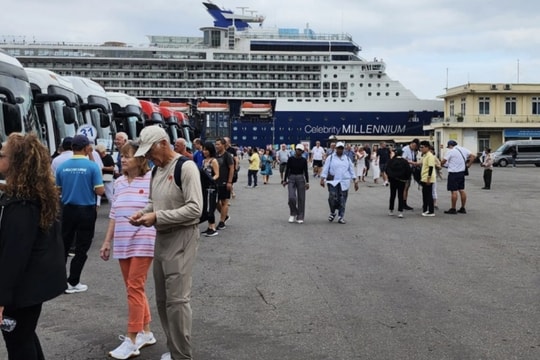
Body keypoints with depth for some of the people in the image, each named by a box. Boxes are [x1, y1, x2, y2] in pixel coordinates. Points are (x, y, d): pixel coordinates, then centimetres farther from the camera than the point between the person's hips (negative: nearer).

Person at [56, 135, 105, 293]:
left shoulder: (62, 166, -2)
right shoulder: (92, 166, -13)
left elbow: (57, 189, 5)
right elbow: (100, 191, -15)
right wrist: (101, 188, 6)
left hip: (67, 209, 4)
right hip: (86, 210, -4)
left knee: (64, 244, 17)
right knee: (81, 248, 6)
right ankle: (73, 283, 8)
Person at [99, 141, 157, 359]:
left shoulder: (151, 179, -9)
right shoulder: (119, 182, 10)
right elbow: (113, 215, 15)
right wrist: (107, 241, 14)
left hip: (143, 243, -6)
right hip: (122, 243, 6)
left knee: (135, 288, -6)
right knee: (134, 288, 11)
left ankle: (132, 340, 1)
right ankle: (145, 332, 24)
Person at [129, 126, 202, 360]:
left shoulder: (186, 167, -15)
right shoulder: (157, 170, 11)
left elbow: (195, 209, -22)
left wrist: (157, 217, -22)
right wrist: (143, 213, 0)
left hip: (181, 238, -9)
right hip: (161, 237, 9)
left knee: (177, 299, -9)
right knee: (162, 299, 14)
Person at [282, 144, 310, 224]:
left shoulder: (304, 160, 1)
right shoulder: (290, 159, -1)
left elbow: (306, 172, 5)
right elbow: (287, 170, 4)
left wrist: (307, 182, 0)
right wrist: (284, 180, 2)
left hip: (301, 179, 1)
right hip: (291, 179, -1)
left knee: (301, 198, 1)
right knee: (291, 197, -14)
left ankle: (300, 217, 10)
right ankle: (293, 214, 10)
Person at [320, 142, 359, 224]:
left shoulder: (347, 159, 15)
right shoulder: (330, 158, 6)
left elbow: (352, 170, 16)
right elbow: (325, 169, 0)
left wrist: (355, 181, 11)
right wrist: (322, 179, -10)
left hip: (344, 182, 2)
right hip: (333, 182, -2)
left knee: (342, 200, 0)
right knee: (333, 198, -11)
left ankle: (341, 217, 8)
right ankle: (332, 213, 15)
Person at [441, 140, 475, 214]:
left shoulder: (450, 151, -11)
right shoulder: (463, 149, 9)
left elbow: (443, 161, -14)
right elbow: (472, 156, 10)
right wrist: (468, 164, 12)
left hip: (453, 173, -7)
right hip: (462, 172, 7)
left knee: (454, 191, -4)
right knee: (462, 190, 11)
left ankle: (453, 209, 0)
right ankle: (463, 208, 16)